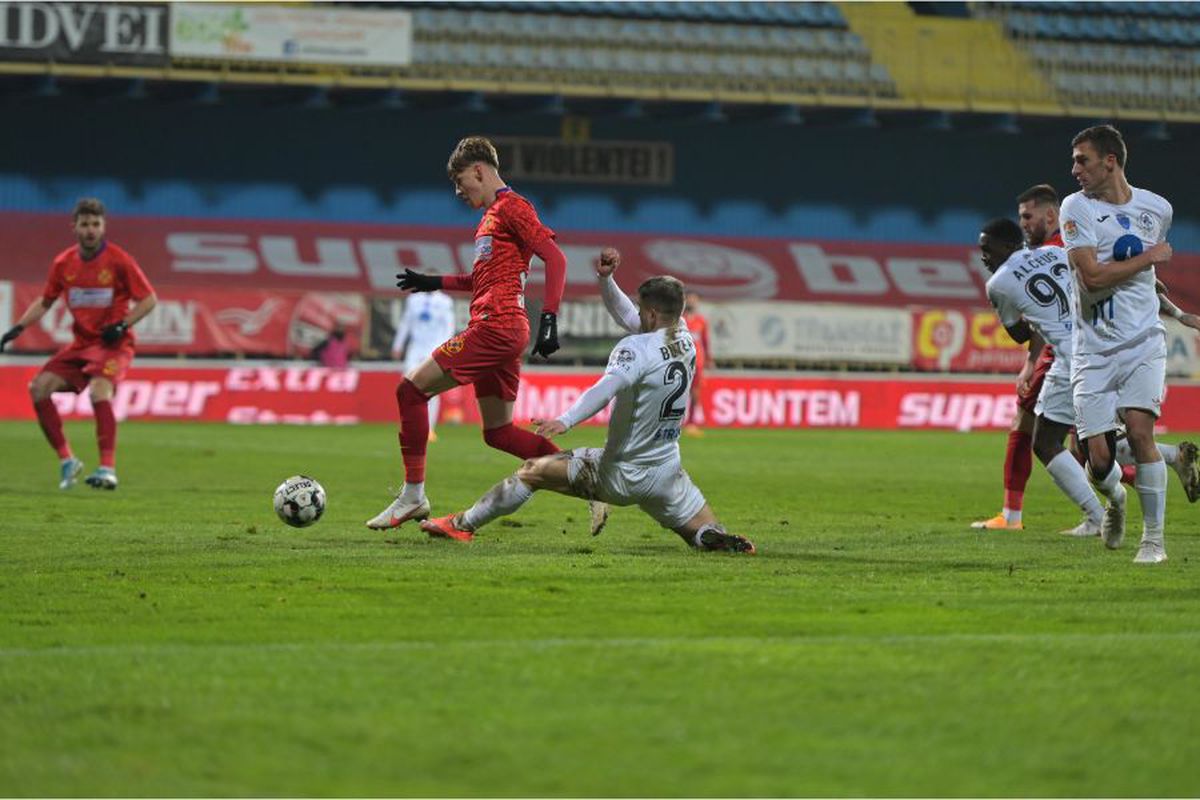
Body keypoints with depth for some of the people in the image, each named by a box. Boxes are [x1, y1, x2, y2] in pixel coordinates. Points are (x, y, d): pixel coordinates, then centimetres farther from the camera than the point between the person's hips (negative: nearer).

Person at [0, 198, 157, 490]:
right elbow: (45, 301, 16)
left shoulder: (118, 260, -11)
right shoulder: (63, 263, 2)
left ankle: (108, 468, -31)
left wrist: (123, 324, -19)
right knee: (39, 387, -9)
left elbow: (149, 299, -5)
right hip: (81, 343, 6)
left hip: (113, 344, -6)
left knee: (99, 390, -31)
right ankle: (66, 460, 2)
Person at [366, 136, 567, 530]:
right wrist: (436, 282, 33)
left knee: (412, 388, -7)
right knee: (498, 433, 9)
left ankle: (413, 496, -7)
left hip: (495, 325, -10)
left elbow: (555, 259, -15)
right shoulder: (492, 213, 23)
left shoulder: (511, 207, -7)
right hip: (504, 334, 10)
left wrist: (549, 318, -22)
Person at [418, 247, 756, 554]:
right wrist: (605, 279, 11)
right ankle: (726, 544, -21)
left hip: (621, 476, -6)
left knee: (532, 471, 6)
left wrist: (566, 421, -50)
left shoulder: (637, 348, -18)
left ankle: (463, 524, 10)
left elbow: (608, 387, -37)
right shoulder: (686, 341, 5)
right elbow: (626, 316, 18)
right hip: (668, 475, 6)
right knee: (711, 539, 13)